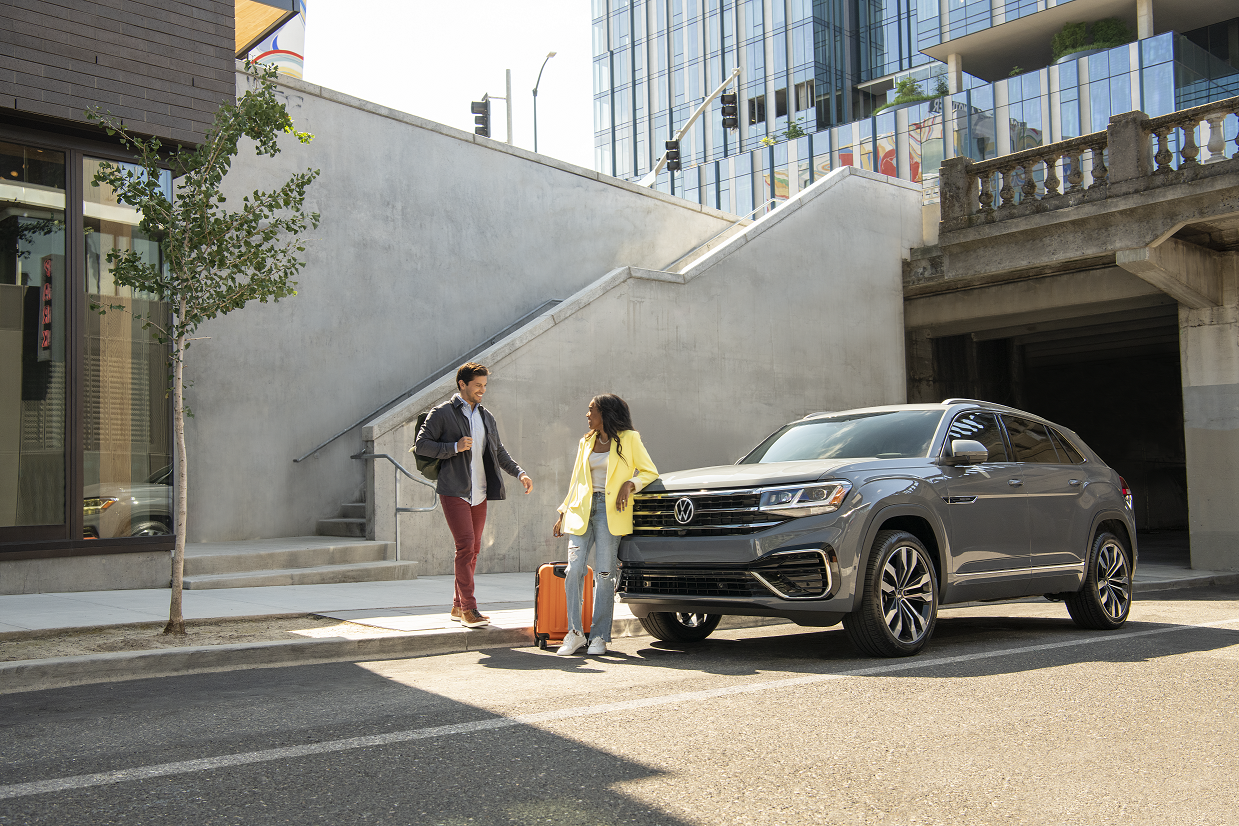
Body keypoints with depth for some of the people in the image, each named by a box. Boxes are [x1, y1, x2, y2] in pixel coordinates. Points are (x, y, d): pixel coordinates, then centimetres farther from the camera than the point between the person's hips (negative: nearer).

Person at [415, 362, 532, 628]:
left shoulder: (486, 417, 16)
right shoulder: (443, 413, -3)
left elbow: (498, 452, 22)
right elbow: (421, 445, -6)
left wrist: (519, 472, 7)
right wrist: (455, 447, -16)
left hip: (479, 493, 7)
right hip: (454, 491, -7)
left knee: (473, 549, 7)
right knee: (465, 546, -13)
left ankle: (458, 606, 17)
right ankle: (468, 608, -8)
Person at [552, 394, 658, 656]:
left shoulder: (629, 439, 5)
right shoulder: (586, 442, 20)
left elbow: (650, 472, 5)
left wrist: (629, 484, -14)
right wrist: (564, 513, 16)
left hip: (610, 510, -4)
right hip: (582, 511, 4)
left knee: (604, 574, -7)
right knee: (574, 569, -8)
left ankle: (599, 637, 0)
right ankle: (574, 633, 0)